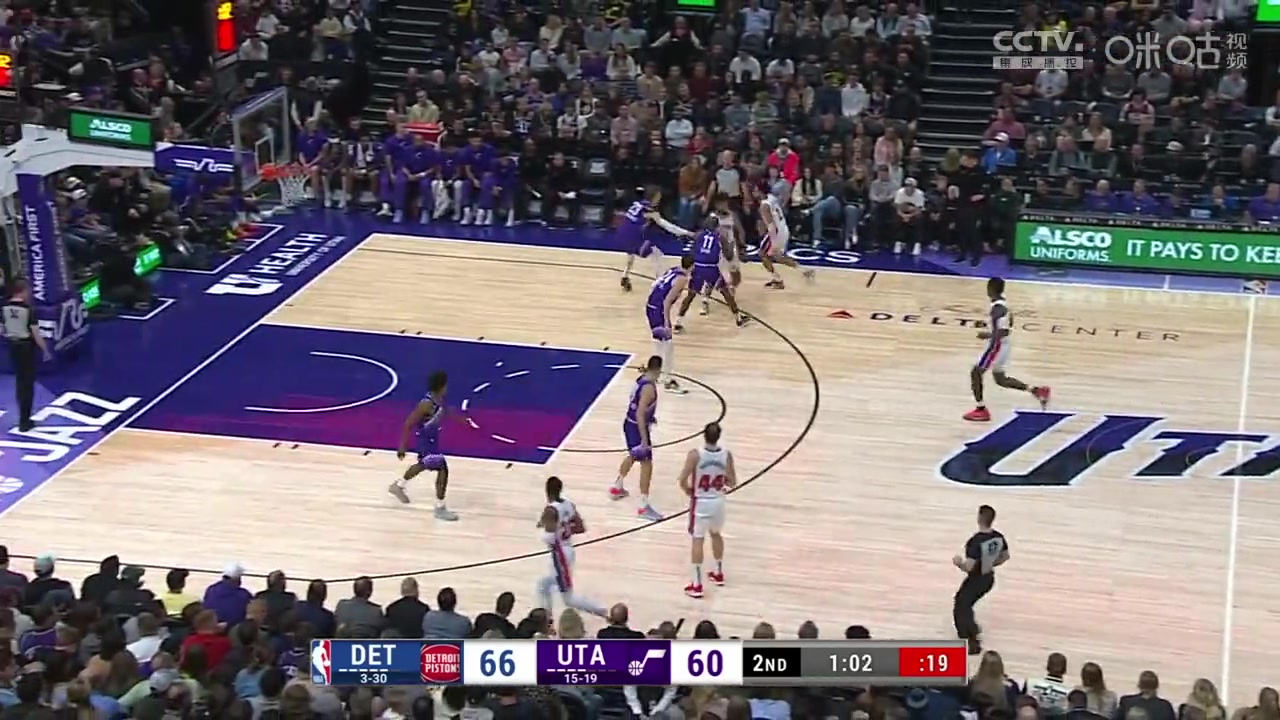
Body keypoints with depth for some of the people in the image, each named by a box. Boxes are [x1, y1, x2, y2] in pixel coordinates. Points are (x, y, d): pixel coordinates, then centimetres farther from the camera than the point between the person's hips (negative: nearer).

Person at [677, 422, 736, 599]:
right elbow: (732, 482, -2)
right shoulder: (726, 455, -10)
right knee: (716, 534, 26)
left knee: (697, 540, 3)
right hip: (718, 501, 4)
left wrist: (688, 490, 2)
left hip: (700, 502, -4)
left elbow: (682, 480, -20)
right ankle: (718, 573, 41)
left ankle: (697, 585, 3)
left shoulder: (695, 455, -20)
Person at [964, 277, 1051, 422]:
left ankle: (981, 410, 4)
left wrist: (987, 335, -19)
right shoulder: (1001, 303, 7)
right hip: (1001, 345, 10)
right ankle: (1037, 390, 16)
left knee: (975, 373, -1)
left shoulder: (997, 308, -24)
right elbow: (1009, 325, 20)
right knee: (1000, 379, 18)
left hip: (996, 345, -10)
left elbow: (1003, 332, -30)